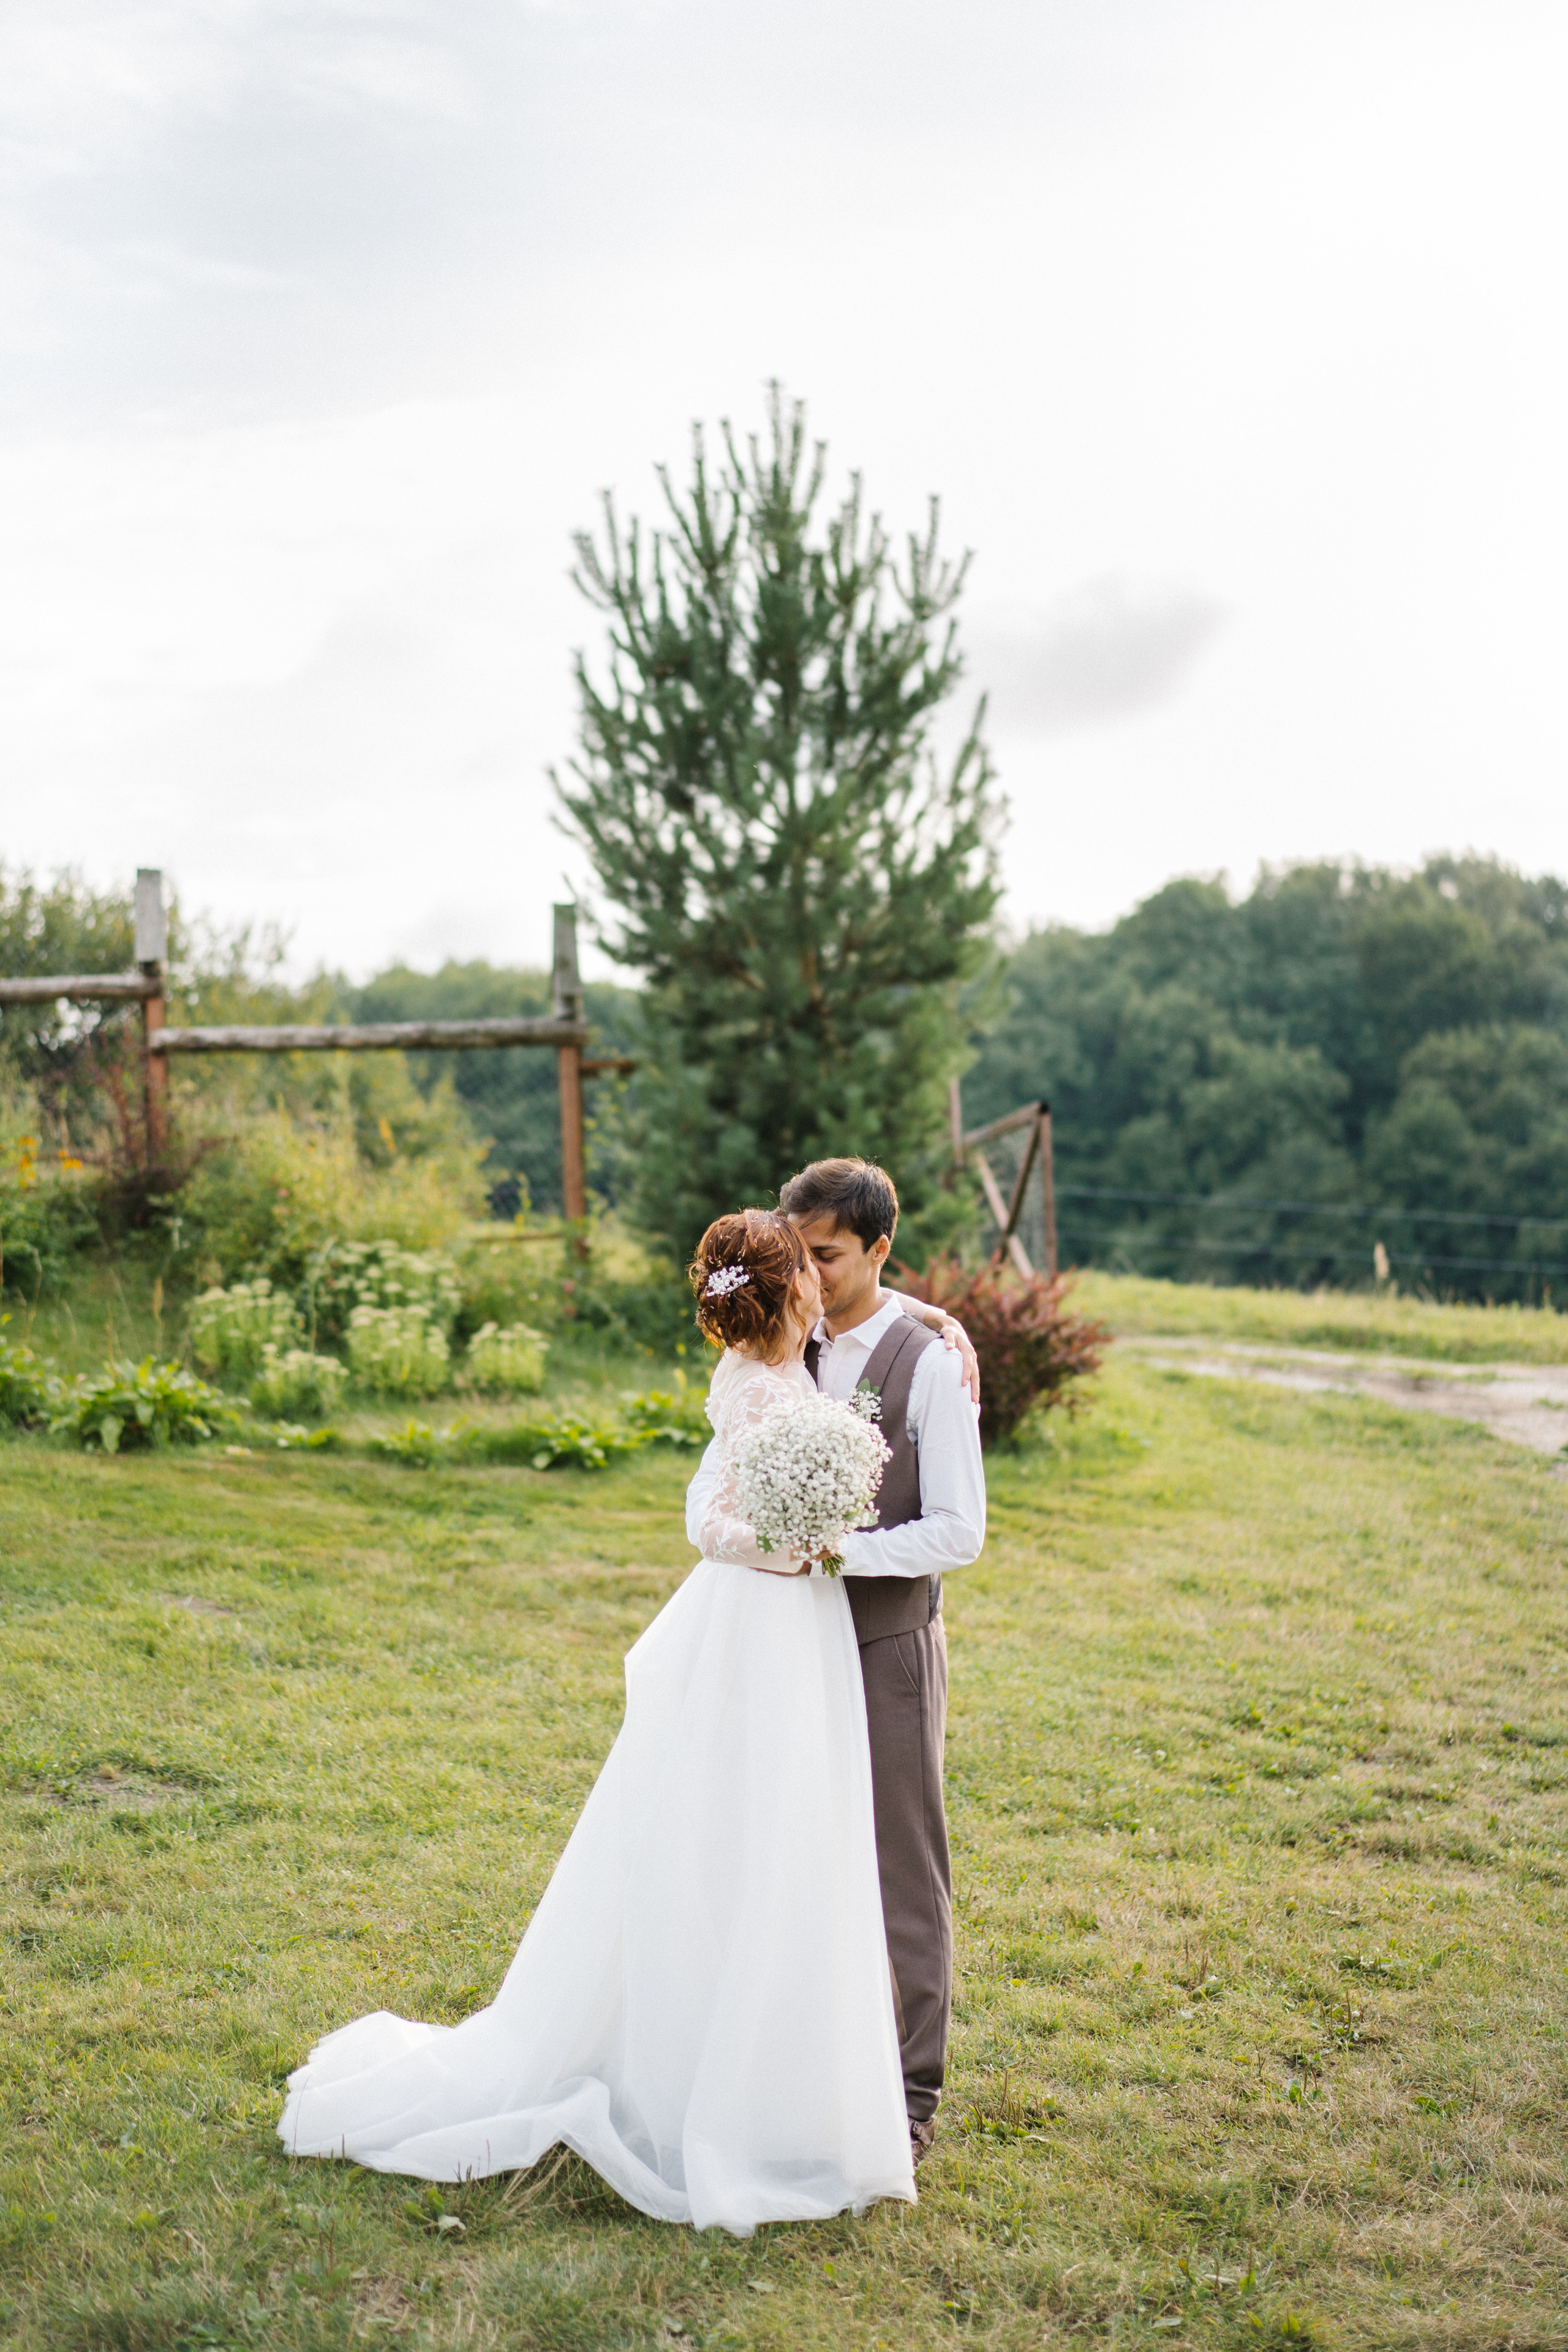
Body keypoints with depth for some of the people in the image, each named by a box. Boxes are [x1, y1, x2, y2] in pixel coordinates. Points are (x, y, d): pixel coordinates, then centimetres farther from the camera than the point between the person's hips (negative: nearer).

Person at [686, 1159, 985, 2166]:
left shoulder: (932, 1361, -12)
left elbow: (958, 1532, -14)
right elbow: (713, 1477, 10)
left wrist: (834, 1549, -22)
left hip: (888, 1641, -5)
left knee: (905, 1873, 6)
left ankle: (913, 2093, 18)